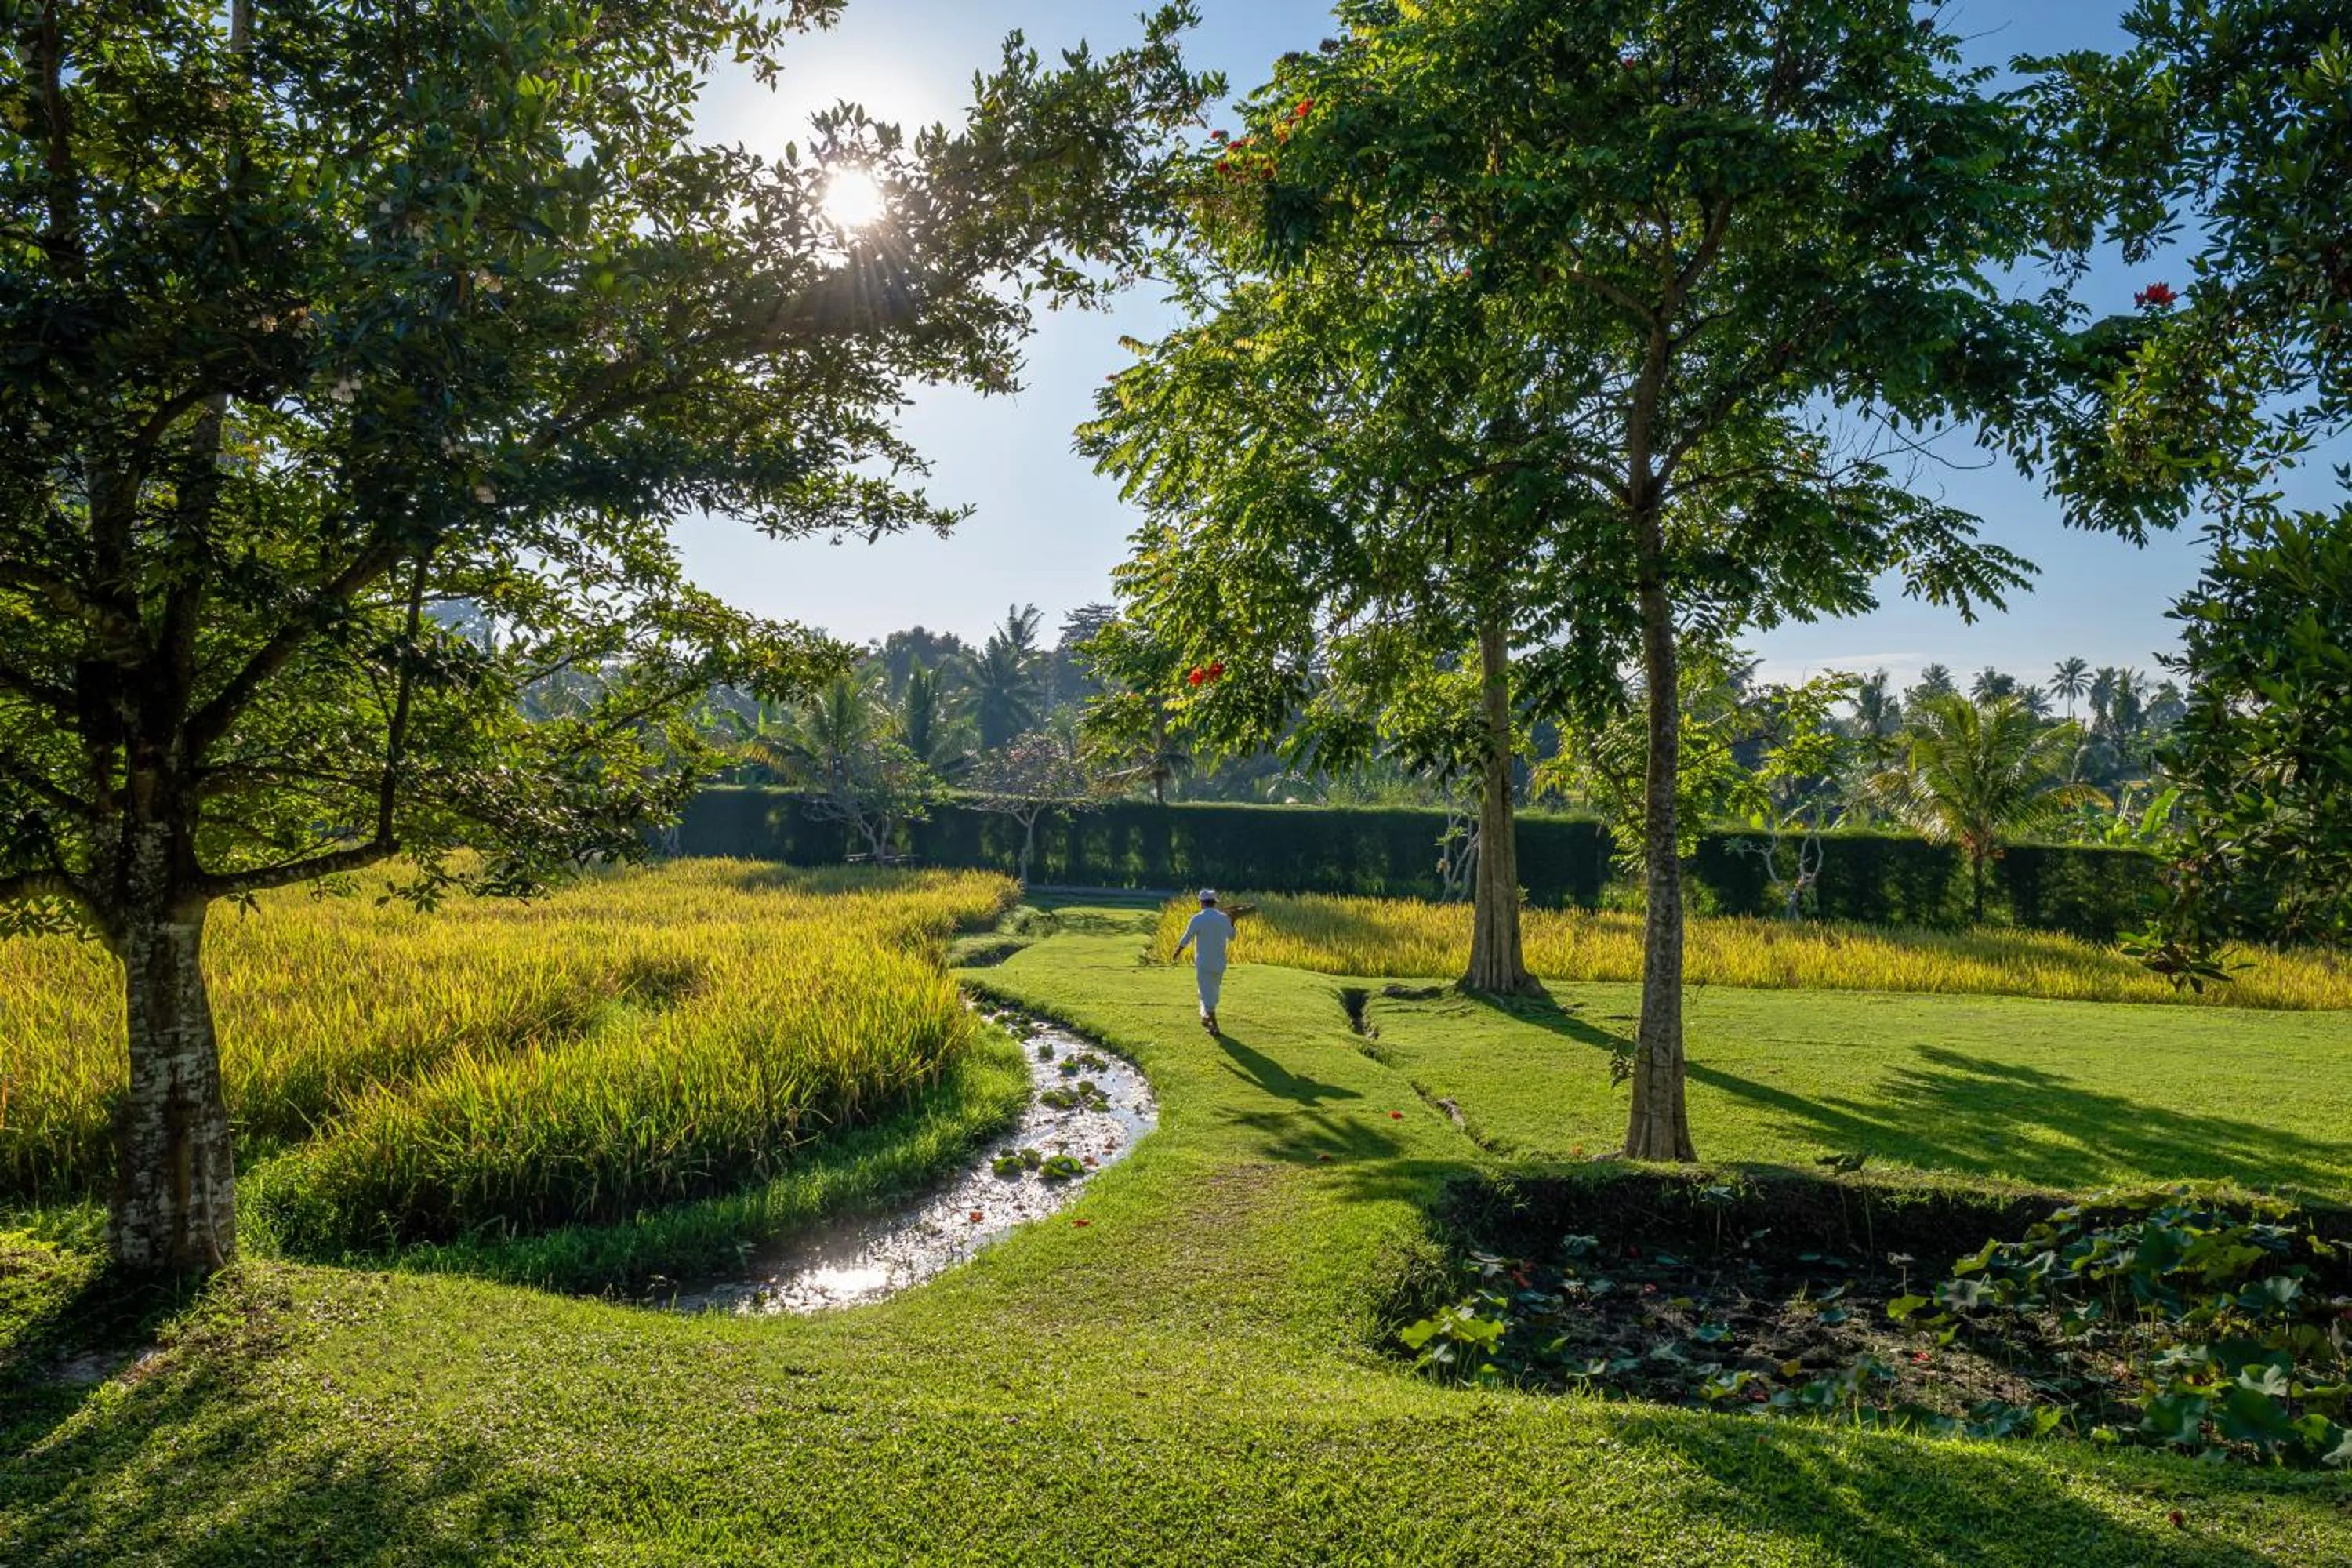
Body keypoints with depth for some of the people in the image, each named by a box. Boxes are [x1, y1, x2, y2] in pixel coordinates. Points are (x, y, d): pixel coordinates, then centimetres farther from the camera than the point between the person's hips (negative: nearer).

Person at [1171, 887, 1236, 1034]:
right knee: (1213, 991, 22)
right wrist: (1232, 923, 32)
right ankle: (1206, 1017, 35)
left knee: (1207, 993, 1)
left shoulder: (1197, 919, -14)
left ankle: (1214, 1025, -3)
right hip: (1219, 963, 5)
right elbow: (1231, 937, 15)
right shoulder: (1224, 919, -1)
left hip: (1203, 963, -5)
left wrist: (1178, 951, 12)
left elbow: (1186, 940, -7)